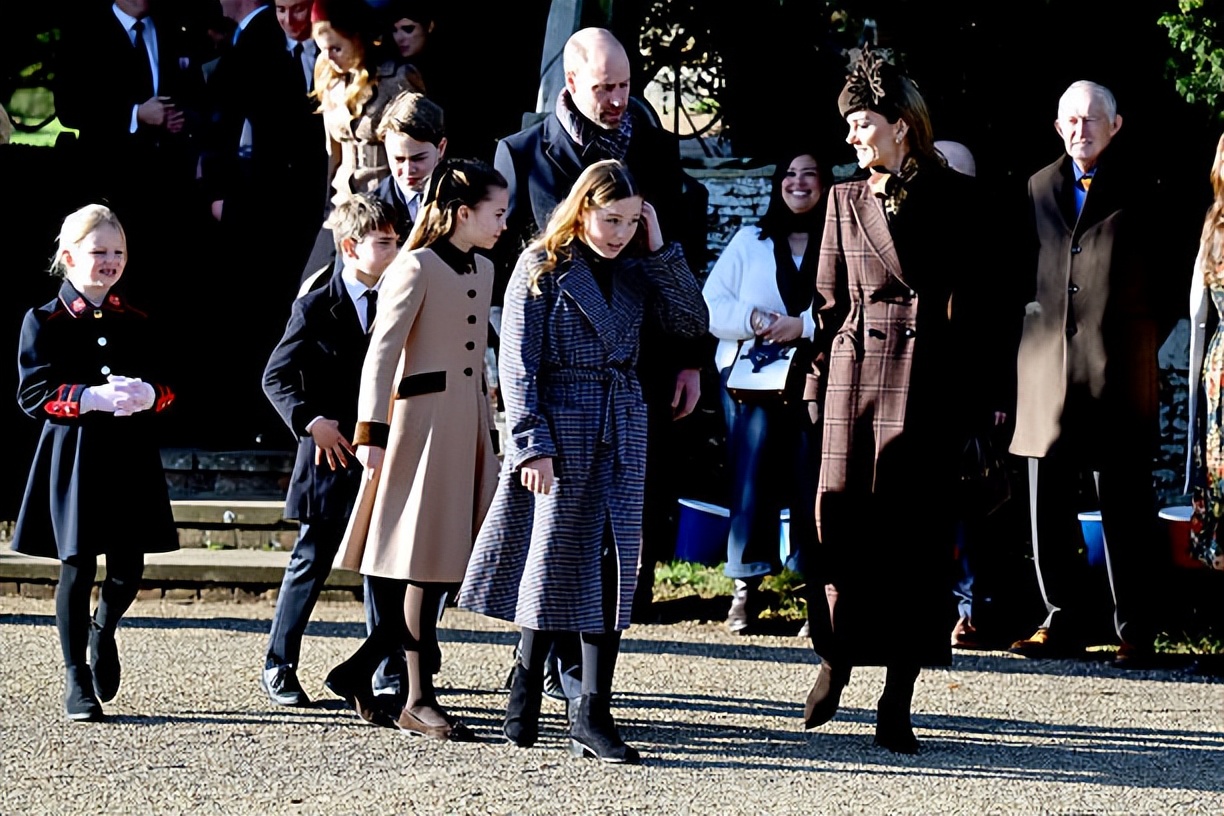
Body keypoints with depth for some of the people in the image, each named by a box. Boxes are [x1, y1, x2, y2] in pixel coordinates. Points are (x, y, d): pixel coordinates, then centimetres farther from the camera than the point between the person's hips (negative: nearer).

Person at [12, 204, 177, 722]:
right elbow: (33, 395, -8)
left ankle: (103, 631, 34)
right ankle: (77, 679, 12)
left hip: (131, 459, 3)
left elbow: (165, 387, 10)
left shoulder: (137, 323, 11)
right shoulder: (44, 322, -1)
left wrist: (146, 396, -14)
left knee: (128, 567, 1)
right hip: (73, 459, -3)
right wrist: (92, 398, -22)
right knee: (77, 567, -1)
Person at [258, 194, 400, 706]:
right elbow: (276, 376, -5)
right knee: (311, 563, 3)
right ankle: (278, 668, 14)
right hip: (331, 457, -4)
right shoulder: (316, 308, -4)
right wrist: (311, 421, -16)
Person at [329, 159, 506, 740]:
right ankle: (419, 701, 3)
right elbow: (382, 353, -13)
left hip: (469, 423, 8)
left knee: (465, 557, 5)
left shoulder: (483, 270, 15)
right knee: (430, 563, -4)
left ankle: (360, 669, 15)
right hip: (423, 417, -8)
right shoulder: (417, 267, -9)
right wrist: (371, 431, -19)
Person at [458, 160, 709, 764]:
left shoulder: (635, 269, 8)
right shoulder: (542, 268, -5)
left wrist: (660, 248, -4)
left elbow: (692, 322, 0)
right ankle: (527, 681, 22)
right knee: (555, 561, 1)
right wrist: (532, 445, -14)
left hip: (621, 430, 4)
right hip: (560, 427, -4)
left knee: (611, 566, -1)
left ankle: (593, 713, -1)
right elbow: (518, 364, -7)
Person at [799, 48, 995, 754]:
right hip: (858, 368, 2)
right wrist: (819, 381, 8)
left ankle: (899, 701, 2)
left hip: (932, 376, -2)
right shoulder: (847, 199, 11)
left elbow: (978, 298, 3)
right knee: (846, 517, -3)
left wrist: (985, 393, -1)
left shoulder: (955, 198, 3)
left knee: (919, 528, -1)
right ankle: (837, 659, 18)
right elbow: (830, 300, 15)